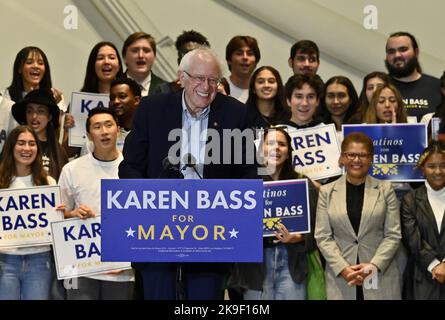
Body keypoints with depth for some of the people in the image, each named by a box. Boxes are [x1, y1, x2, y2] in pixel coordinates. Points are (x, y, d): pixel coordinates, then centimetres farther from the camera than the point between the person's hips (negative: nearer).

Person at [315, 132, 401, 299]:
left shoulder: (385, 189, 5)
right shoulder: (327, 191, 6)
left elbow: (393, 235, 1)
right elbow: (323, 237, 0)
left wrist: (374, 265, -12)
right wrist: (343, 268, -11)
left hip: (381, 275, 0)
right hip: (340, 275, 0)